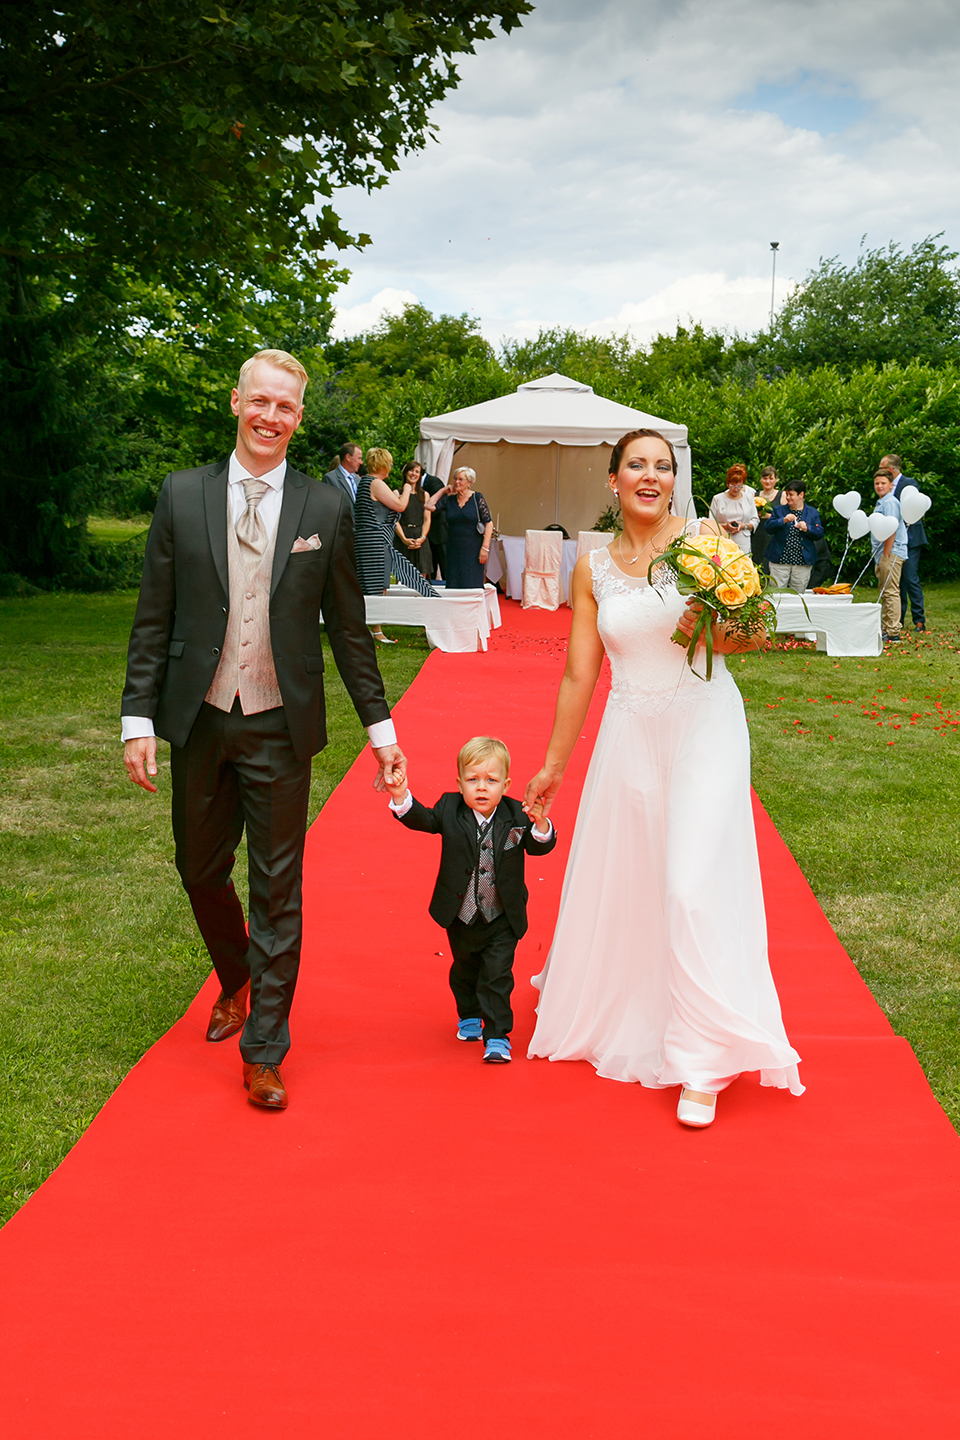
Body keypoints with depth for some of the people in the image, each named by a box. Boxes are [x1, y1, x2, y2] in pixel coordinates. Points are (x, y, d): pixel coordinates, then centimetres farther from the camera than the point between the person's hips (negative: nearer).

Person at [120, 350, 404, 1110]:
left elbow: (348, 626, 4)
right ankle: (235, 982, 44)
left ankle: (264, 1052, 16)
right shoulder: (182, 494, 1)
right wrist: (140, 716, -4)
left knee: (278, 890, 4)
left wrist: (379, 723, 3)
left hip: (281, 726, -1)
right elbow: (153, 617, 1)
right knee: (201, 870, 15)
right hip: (199, 720, 2)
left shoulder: (327, 508, -1)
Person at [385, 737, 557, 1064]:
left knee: (496, 976, -2)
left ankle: (497, 1036, 10)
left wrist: (540, 824, -39)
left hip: (502, 919, -3)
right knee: (464, 971, 23)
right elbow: (420, 818, -14)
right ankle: (469, 1017, 48)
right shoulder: (450, 810, -11)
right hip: (460, 917, 3)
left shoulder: (516, 815, -15)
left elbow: (541, 846, -17)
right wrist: (401, 796, -33)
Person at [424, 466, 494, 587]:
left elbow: (488, 523, -5)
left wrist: (485, 548, -12)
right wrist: (442, 491, 6)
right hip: (453, 551, 4)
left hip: (472, 550, -4)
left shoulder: (477, 498, -3)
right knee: (453, 586, 2)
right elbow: (429, 506, 3)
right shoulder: (449, 500, 9)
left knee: (472, 586, -6)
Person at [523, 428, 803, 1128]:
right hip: (630, 736, 3)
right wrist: (553, 767, 11)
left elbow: (756, 629, 1)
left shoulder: (706, 537, -2)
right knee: (617, 883, 13)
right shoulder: (593, 567, 5)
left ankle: (705, 1059, 1)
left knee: (694, 885, -10)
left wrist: (720, 634, -22)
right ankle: (608, 1011, 42)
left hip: (705, 725, -3)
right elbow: (579, 675, 8)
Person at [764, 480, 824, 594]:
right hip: (779, 560, 0)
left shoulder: (813, 513, 9)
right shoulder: (779, 510, 10)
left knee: (798, 594, 3)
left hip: (802, 563, 0)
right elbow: (768, 528, -2)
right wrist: (783, 521, -18)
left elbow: (819, 534, 2)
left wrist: (807, 529, -16)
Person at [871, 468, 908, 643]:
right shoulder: (880, 503, 18)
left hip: (891, 553, -11)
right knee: (884, 593, 14)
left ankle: (893, 632, -11)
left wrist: (886, 555, -21)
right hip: (882, 554, 11)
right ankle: (885, 629, 20)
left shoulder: (890, 502, -12)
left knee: (890, 592, -11)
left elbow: (891, 530, -19)